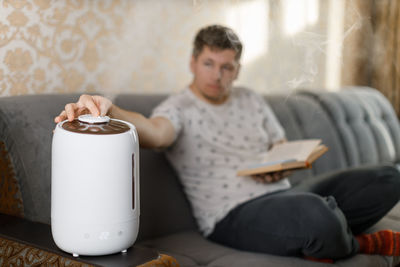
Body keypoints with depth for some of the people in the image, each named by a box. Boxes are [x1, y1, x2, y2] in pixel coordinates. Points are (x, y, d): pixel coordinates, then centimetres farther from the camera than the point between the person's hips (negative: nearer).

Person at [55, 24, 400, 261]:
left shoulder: (251, 99, 17)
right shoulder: (179, 107, -3)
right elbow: (154, 132, -28)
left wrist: (281, 167, -4)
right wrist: (109, 109, -50)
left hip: (284, 194, 7)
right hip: (235, 215, -7)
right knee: (312, 212, -38)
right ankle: (364, 244, -3)